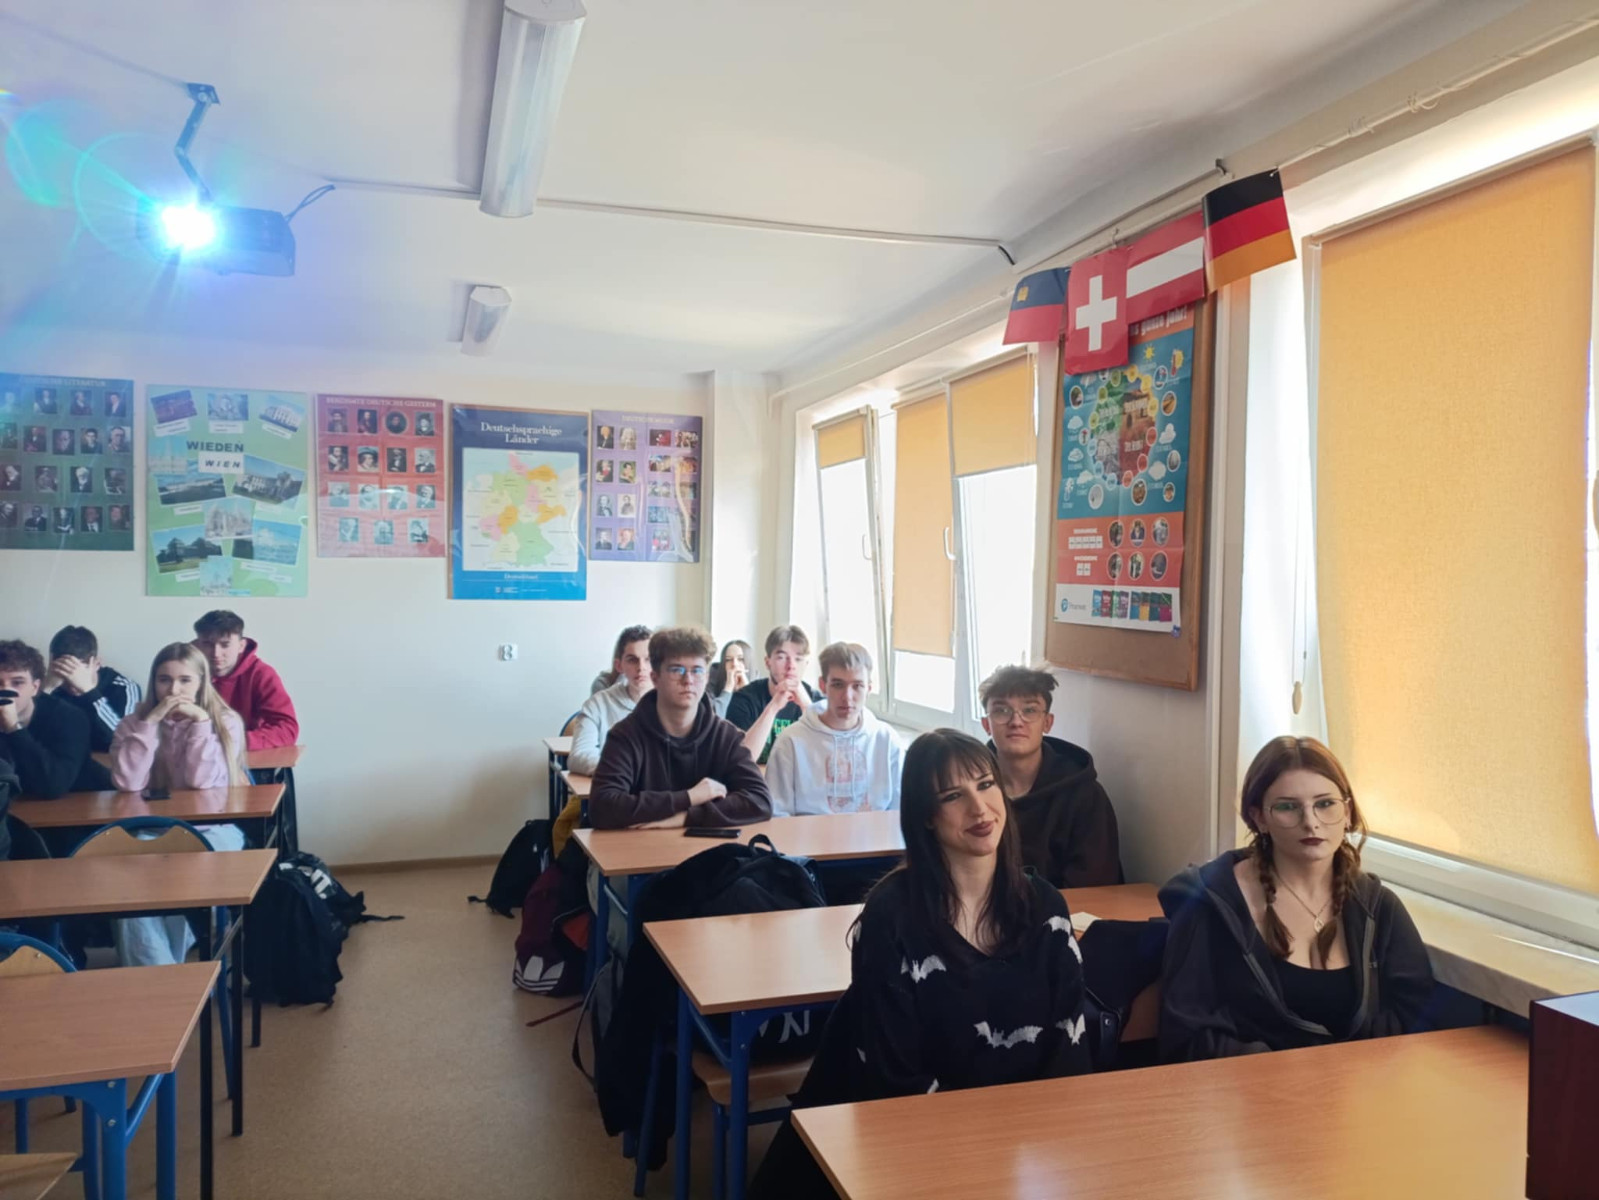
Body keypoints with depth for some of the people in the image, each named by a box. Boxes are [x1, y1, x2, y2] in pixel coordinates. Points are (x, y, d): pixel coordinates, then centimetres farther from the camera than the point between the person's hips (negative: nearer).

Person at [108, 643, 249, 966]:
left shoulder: (225, 721, -2)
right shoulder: (134, 723, 4)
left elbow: (202, 783, -15)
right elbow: (128, 784, -12)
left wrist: (200, 722, -18)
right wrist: (152, 722, -15)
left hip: (212, 829, -2)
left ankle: (157, 971, -8)